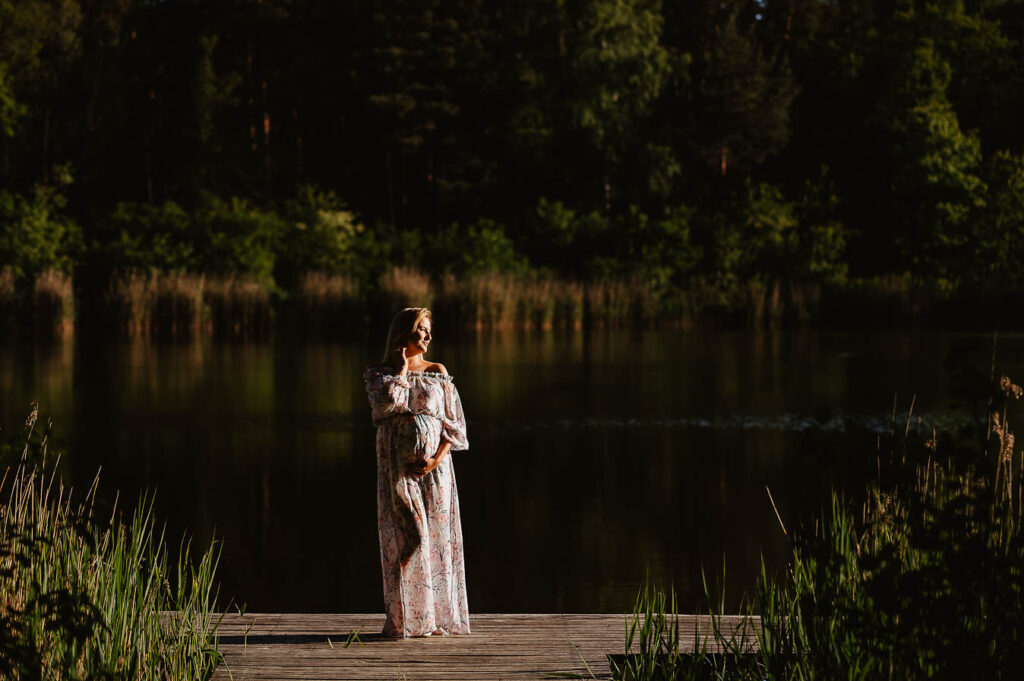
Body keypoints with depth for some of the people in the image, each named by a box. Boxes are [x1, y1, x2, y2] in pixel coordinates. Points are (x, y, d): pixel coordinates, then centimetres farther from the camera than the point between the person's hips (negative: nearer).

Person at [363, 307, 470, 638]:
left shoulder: (438, 373, 10)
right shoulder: (379, 373, 5)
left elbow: (455, 423, 5)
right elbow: (387, 400, -17)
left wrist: (437, 459, -9)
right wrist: (403, 368, -4)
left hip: (434, 465, 2)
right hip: (399, 468, -2)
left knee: (437, 537, 0)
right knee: (406, 539, -6)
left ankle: (439, 617, 5)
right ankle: (406, 619, -3)